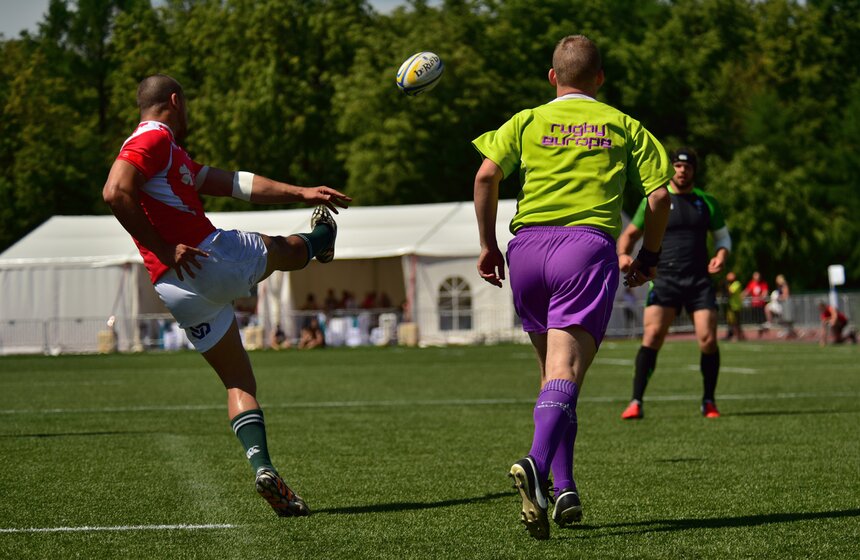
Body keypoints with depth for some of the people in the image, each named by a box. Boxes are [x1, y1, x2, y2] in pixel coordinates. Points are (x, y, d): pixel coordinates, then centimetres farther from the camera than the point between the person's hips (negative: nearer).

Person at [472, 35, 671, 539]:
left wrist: (488, 244, 7)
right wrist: (649, 257, 19)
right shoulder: (624, 127, 16)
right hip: (590, 244, -2)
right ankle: (538, 465, -40)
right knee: (565, 372, -14)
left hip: (528, 245, 2)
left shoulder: (527, 122, 16)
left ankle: (565, 490, 12)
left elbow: (487, 175, 0)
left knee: (554, 371, 17)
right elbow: (660, 195, 7)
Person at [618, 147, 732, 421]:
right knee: (652, 336, -18)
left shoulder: (706, 202, 12)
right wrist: (623, 254, -10)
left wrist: (721, 255, -1)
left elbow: (722, 235, 21)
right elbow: (630, 234, 12)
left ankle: (708, 402, 9)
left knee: (708, 340, -9)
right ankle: (636, 403, -17)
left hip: (700, 281, 2)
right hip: (664, 279, -2)